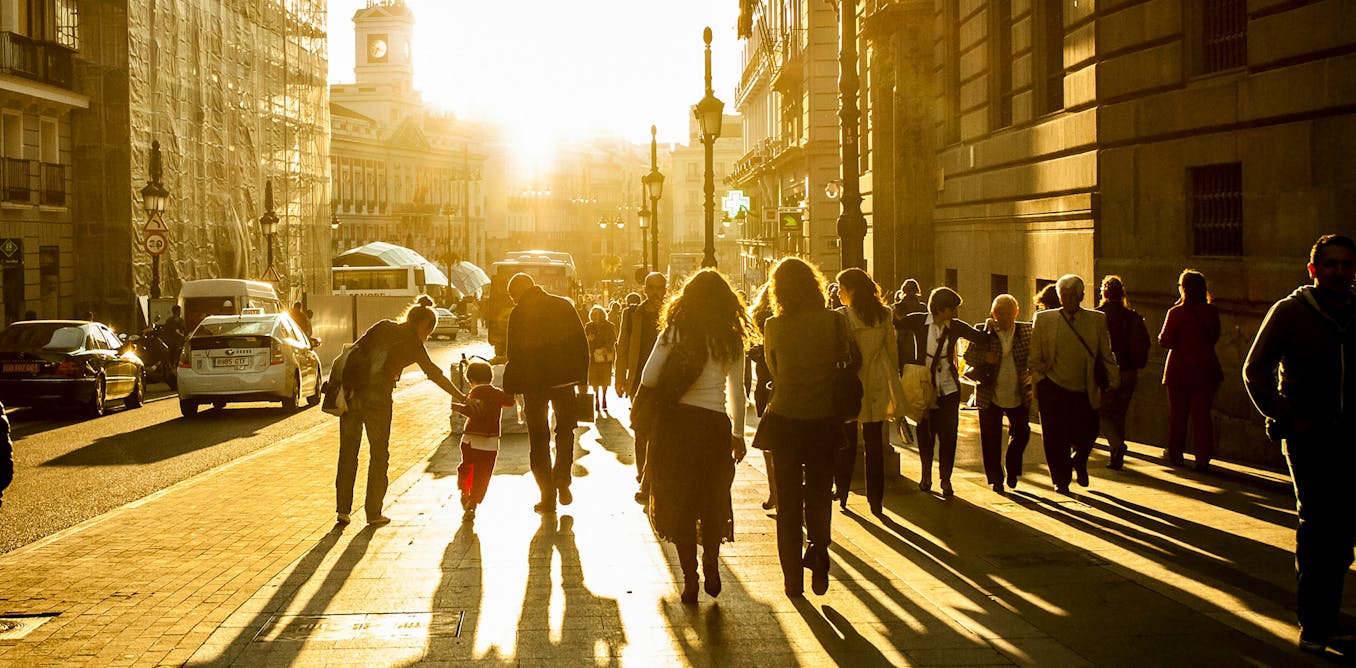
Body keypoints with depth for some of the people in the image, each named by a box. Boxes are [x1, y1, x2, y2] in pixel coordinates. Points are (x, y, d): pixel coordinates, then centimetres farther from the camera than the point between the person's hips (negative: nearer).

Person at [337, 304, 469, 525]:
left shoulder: (383, 327, 17)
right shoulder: (413, 343, 5)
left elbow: (355, 349, 13)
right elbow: (435, 375, 10)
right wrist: (461, 398, 18)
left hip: (350, 392, 4)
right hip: (376, 397, -4)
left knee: (348, 452, 14)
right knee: (379, 455, 10)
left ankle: (343, 509, 15)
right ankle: (374, 513, 12)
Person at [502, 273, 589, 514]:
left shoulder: (519, 314, -10)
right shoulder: (564, 305, 1)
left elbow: (515, 353, -11)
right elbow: (581, 342, 1)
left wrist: (510, 388, -4)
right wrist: (582, 376, 8)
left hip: (533, 382, -3)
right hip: (564, 378, 3)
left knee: (539, 438, 8)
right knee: (565, 431, 21)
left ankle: (548, 495, 8)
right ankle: (562, 478, 1)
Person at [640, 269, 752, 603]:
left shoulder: (675, 332, -2)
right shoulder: (732, 339, 2)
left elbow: (648, 379, -7)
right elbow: (737, 393, 6)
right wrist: (738, 434, 15)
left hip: (676, 422, -1)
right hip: (714, 424, 1)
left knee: (679, 502, 7)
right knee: (714, 501, 18)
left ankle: (690, 579, 8)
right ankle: (711, 568, 18)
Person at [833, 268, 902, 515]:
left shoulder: (841, 317, -12)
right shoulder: (884, 314, 0)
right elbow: (892, 349, 6)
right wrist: (893, 380, 15)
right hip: (877, 385, 3)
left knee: (846, 441, 11)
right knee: (874, 443, 7)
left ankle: (842, 495, 19)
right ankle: (875, 500, 8)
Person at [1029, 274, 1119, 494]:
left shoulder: (1097, 320, 6)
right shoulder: (1044, 319, 3)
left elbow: (1106, 355, 10)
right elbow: (1035, 357, 6)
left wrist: (1112, 384, 6)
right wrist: (1039, 382, -1)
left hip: (1084, 393, 1)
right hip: (1053, 391, -1)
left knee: (1086, 435, 5)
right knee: (1056, 440, -1)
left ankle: (1079, 462, 39)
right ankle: (1061, 481, 18)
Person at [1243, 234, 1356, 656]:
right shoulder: (1290, 312, -3)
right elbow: (1255, 370, -3)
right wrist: (1286, 417, -9)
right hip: (1308, 434, -5)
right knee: (1319, 523, -11)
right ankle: (1314, 625, -5)